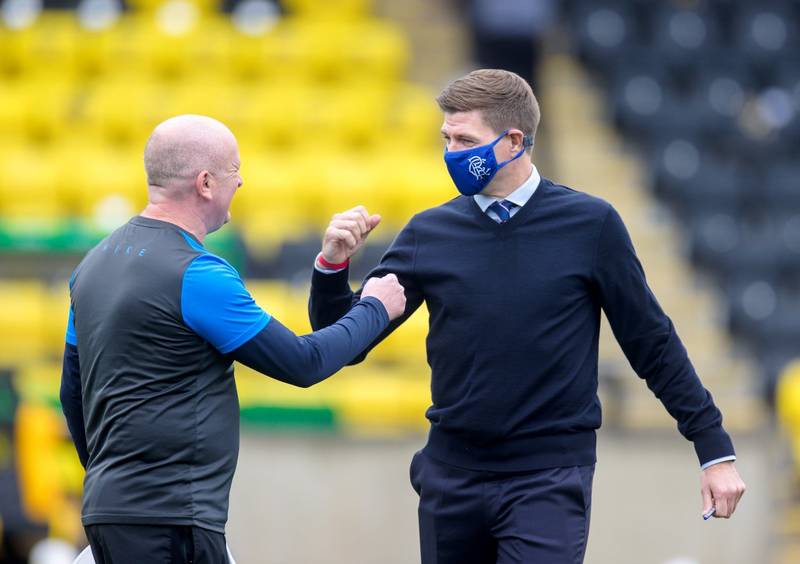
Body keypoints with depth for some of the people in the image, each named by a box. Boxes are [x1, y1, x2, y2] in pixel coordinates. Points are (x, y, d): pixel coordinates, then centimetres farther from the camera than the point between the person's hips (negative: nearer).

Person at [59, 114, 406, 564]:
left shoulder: (96, 263, 13)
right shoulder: (197, 274, -14)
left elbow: (73, 392, 21)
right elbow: (303, 363, -9)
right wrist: (374, 310, 7)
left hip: (107, 508, 9)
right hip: (169, 520, -9)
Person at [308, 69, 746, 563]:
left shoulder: (591, 225, -4)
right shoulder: (431, 233, 3)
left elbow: (652, 345, 2)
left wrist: (716, 450, 2)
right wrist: (334, 265, -11)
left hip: (550, 480, -4)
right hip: (452, 479, 4)